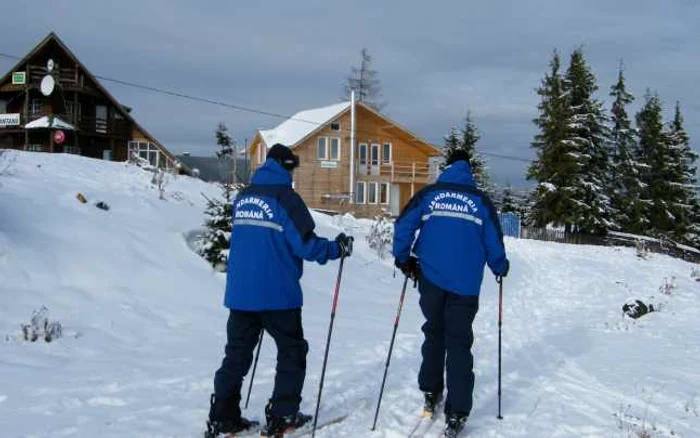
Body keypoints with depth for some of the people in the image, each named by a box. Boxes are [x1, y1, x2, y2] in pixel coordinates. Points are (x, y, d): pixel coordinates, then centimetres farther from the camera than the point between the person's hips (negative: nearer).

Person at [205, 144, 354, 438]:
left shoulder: (243, 197, 12)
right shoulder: (284, 198, -10)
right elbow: (305, 245, -14)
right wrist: (336, 248, 2)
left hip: (240, 292, 6)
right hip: (277, 294, -6)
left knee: (237, 353, 12)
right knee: (292, 352, 9)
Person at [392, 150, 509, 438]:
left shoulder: (429, 194, 6)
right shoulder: (480, 200, 6)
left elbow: (403, 225, -2)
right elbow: (493, 241, 5)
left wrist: (403, 259, 12)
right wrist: (500, 267, 24)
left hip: (430, 278, 1)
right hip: (465, 283, -1)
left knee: (434, 334, 21)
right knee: (459, 343, 3)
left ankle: (430, 394, 25)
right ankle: (456, 413, -1)